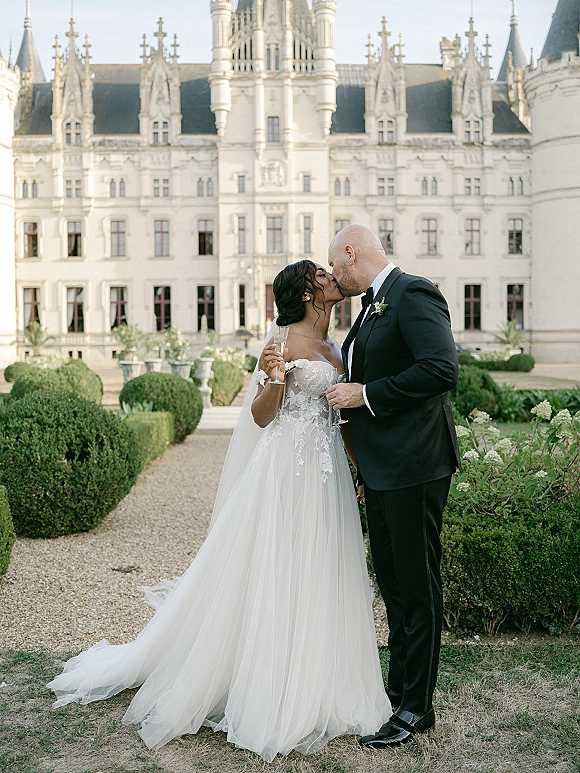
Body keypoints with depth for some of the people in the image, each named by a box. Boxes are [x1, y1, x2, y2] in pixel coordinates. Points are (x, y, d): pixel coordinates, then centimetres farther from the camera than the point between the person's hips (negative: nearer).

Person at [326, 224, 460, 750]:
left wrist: (365, 394, -18)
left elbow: (441, 369, -24)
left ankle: (417, 707, 14)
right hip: (382, 470, 10)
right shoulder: (372, 308, 17)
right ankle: (398, 687, 32)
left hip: (414, 467, -10)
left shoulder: (413, 294, -12)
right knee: (392, 582, 18)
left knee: (417, 585, 1)